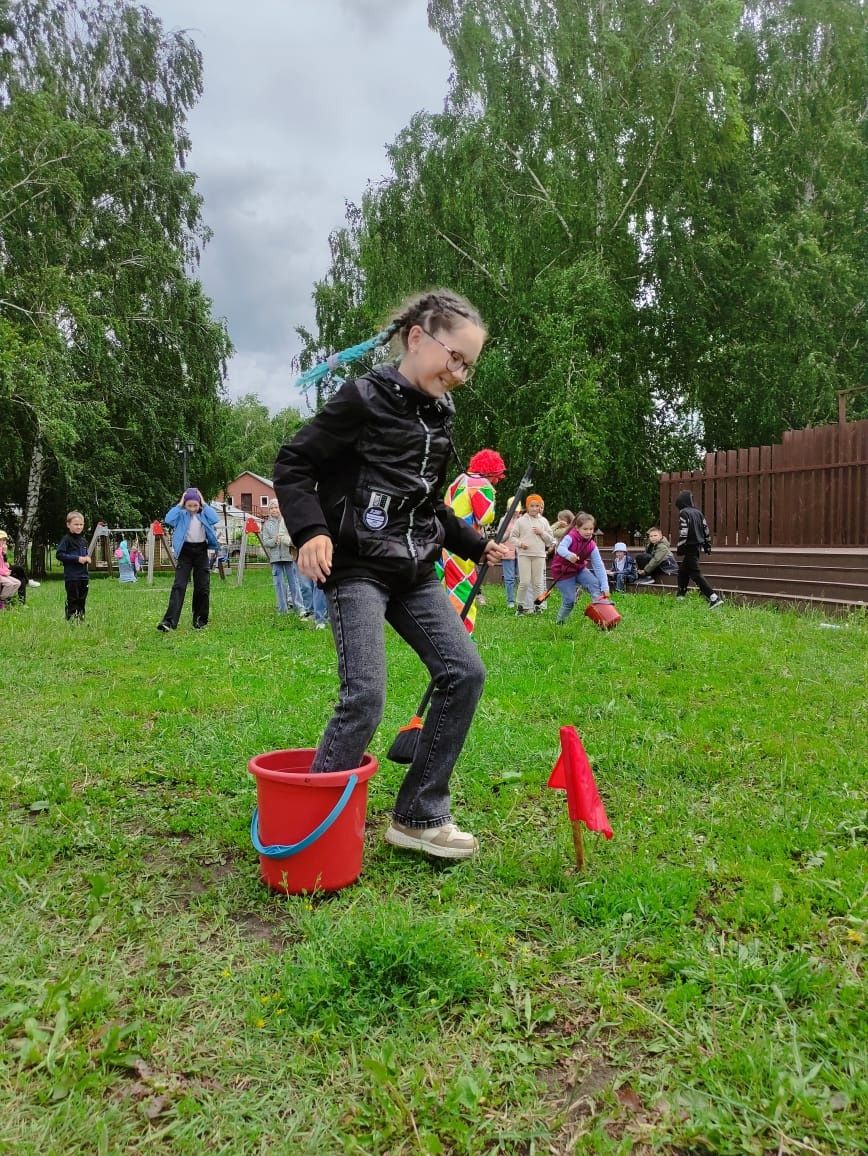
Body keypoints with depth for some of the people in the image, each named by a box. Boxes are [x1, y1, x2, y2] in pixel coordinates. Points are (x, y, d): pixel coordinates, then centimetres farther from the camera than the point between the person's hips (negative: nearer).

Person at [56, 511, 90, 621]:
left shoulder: (83, 540, 15)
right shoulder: (66, 539, -7)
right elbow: (59, 554, -15)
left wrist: (87, 558, 4)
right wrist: (77, 559, -19)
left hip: (83, 575, 7)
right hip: (71, 576, -7)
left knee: (82, 599, 11)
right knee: (72, 600, -4)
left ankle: (81, 619, 19)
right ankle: (71, 620, 3)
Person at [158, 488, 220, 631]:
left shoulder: (204, 514, 6)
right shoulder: (181, 514, 2)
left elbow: (215, 519, -13)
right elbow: (168, 519, -16)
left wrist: (204, 504, -5)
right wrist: (179, 504, -9)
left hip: (201, 551, 2)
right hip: (185, 551, -2)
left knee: (203, 587, 5)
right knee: (179, 586, -12)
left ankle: (200, 620, 17)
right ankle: (169, 621, -19)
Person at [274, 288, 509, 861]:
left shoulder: (438, 415, 14)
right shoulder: (364, 398, -7)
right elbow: (293, 466, -7)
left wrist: (475, 545, 22)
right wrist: (311, 530, -22)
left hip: (415, 572, 8)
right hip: (357, 569, -8)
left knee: (465, 674, 0)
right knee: (365, 698, -16)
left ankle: (419, 817, 10)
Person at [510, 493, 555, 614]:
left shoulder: (543, 521, 9)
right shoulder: (521, 520, 2)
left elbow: (550, 539, 11)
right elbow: (513, 536, 5)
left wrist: (542, 533, -5)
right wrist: (520, 543, -13)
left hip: (539, 555, 2)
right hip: (524, 555, -2)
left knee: (538, 583, 5)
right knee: (524, 582, -7)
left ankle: (537, 605, 14)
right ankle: (521, 605, 7)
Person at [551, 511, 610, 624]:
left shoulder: (592, 546, -9)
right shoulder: (570, 537, -21)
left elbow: (599, 566, -13)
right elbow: (560, 548, -42)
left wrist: (605, 587, -21)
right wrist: (569, 555, -66)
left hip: (579, 569, 5)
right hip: (562, 572, -5)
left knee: (595, 583, -18)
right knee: (570, 601, -8)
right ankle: (559, 622, 15)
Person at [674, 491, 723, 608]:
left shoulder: (684, 513, -13)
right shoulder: (698, 512, 11)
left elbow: (683, 533, -20)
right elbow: (705, 529, 14)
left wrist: (679, 550, -17)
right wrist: (707, 546, 21)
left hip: (689, 548, -9)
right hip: (697, 546, 9)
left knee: (696, 574, -8)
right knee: (683, 571, 21)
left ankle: (714, 598, -17)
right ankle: (680, 596, 30)